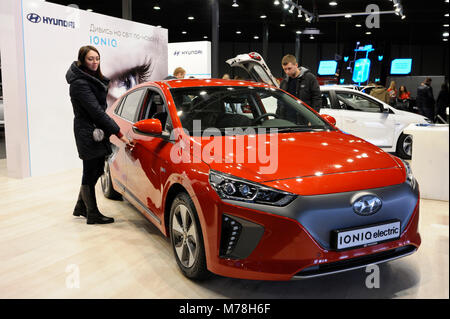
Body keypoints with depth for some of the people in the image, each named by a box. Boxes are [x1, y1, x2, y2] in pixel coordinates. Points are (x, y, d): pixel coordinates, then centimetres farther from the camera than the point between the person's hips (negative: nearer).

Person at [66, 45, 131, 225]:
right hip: (89, 134, -10)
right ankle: (93, 214, 13)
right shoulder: (80, 83, -17)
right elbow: (96, 111, -22)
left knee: (95, 171, 16)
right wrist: (118, 133, -23)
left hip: (96, 131, 10)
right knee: (91, 173, 0)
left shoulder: (94, 79, 14)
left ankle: (81, 208, 31)